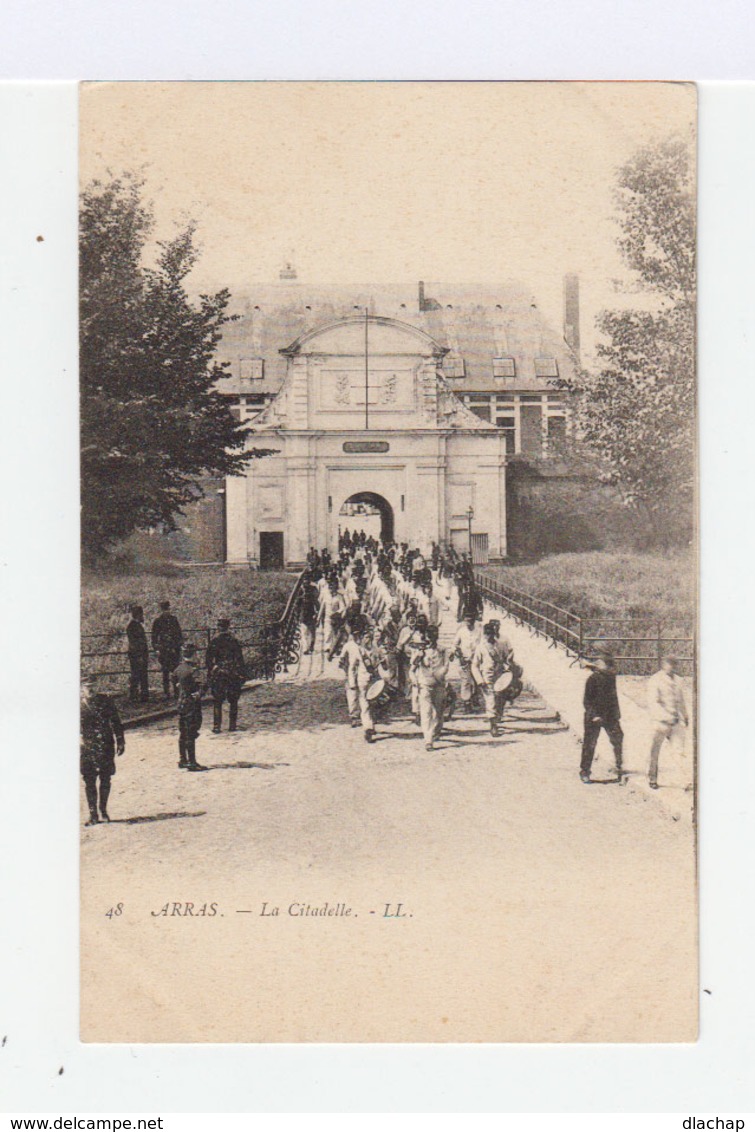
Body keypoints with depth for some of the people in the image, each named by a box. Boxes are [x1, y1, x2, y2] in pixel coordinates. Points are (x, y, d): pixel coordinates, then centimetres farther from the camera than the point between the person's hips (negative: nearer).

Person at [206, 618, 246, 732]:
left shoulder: (214, 642, -2)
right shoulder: (234, 641, -1)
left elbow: (209, 660, 0)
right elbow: (240, 659, 0)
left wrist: (209, 675, 8)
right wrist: (242, 674, 6)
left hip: (218, 675, -1)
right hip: (233, 675, 1)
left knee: (217, 702, 3)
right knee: (233, 701, 10)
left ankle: (217, 726, -4)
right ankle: (232, 726, 8)